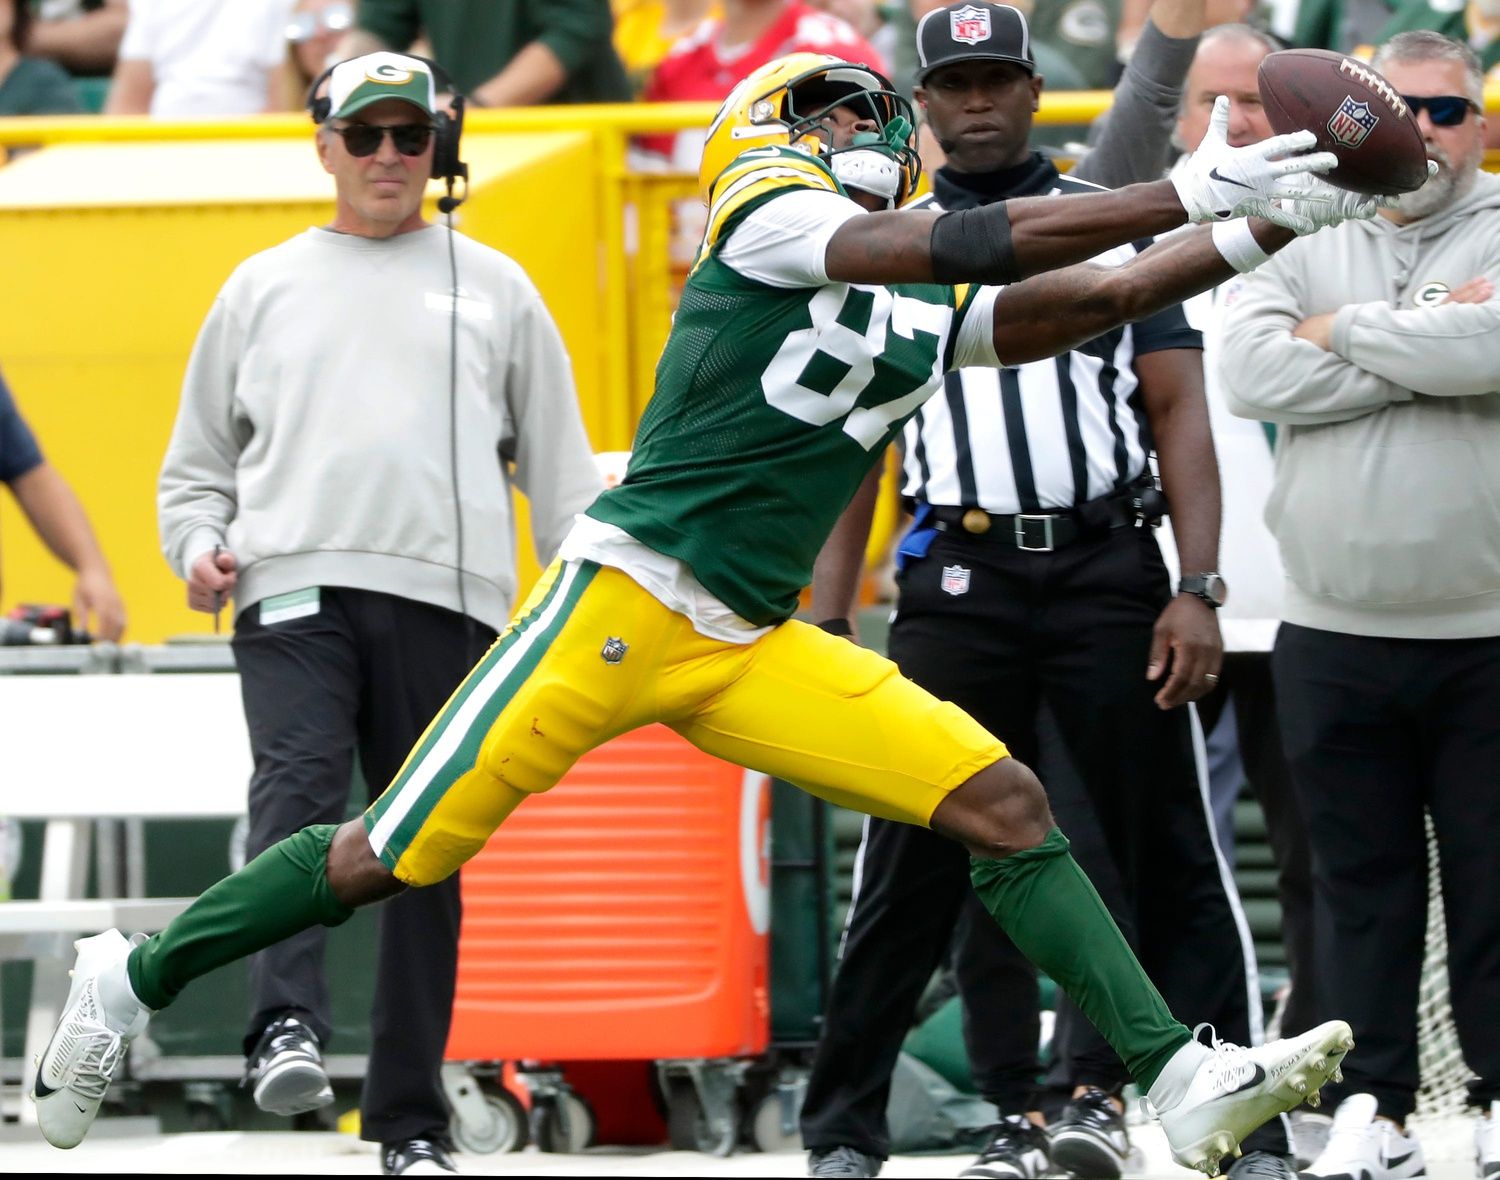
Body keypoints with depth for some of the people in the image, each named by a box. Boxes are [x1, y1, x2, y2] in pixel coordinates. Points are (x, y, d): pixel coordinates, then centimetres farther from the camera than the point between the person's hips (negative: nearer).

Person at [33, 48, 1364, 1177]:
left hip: (751, 653, 7)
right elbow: (966, 244, -16)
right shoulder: (771, 217, -4)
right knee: (395, 858, -4)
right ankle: (138, 979, 15)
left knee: (1002, 803, -6)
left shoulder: (930, 317, 16)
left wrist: (1266, 226, 1)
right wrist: (1184, 194, -16)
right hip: (626, 596, -7)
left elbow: (1096, 300, 12)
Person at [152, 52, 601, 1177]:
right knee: (298, 789, -24)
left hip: (445, 599, 0)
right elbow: (198, 458, 22)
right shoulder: (264, 288, 19)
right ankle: (288, 1030, -39)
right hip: (294, 588, 0)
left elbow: (558, 461, 16)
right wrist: (201, 544, 2)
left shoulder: (495, 287, 18)